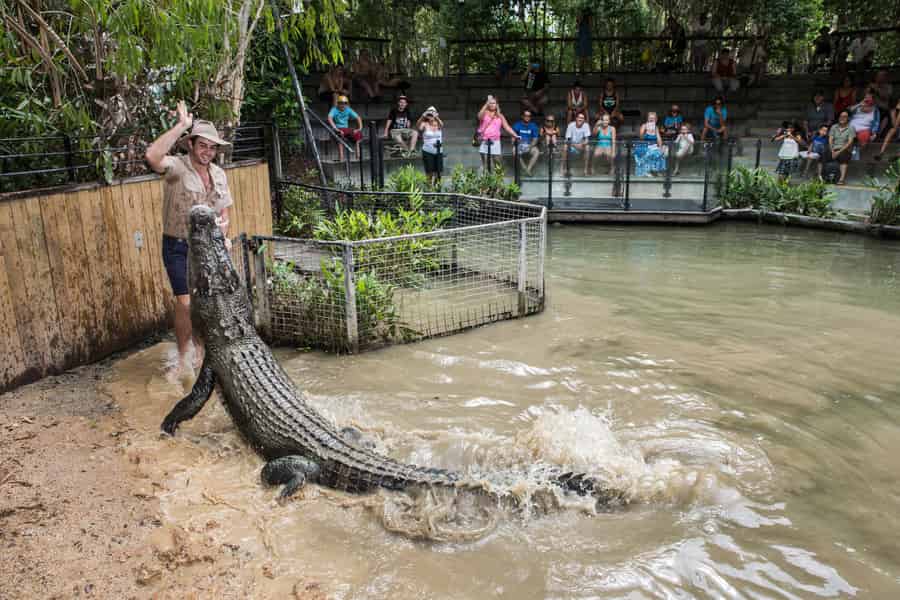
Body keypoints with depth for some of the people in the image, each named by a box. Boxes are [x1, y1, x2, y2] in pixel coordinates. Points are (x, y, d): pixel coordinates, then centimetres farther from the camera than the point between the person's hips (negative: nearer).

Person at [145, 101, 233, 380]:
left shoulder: (218, 173, 6)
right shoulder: (177, 167, -13)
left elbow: (224, 209, 15)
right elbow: (152, 156, -36)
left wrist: (223, 232, -5)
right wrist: (181, 125, -30)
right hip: (179, 246, -5)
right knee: (186, 303, -10)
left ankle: (200, 353, 27)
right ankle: (184, 360, 7)